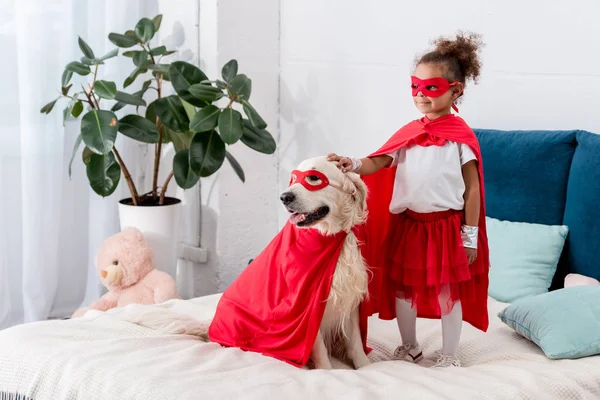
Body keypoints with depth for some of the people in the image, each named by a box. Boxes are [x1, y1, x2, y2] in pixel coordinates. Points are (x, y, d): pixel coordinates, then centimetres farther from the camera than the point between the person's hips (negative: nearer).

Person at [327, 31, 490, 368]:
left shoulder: (461, 135, -8)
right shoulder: (409, 132, 5)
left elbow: (472, 187, -6)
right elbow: (377, 163, -2)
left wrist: (471, 235, -7)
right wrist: (353, 165, -23)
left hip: (446, 225, -5)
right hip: (407, 224, 5)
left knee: (448, 291, 6)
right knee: (402, 288, 14)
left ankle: (450, 356, 21)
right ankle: (410, 347, 33)